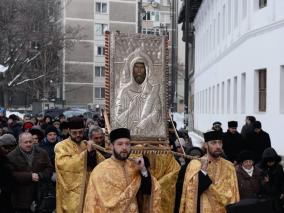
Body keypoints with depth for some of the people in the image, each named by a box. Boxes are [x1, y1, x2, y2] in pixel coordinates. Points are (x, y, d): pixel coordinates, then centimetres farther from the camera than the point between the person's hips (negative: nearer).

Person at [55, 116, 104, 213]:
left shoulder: (86, 145, 9)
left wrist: (93, 151, -16)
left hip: (88, 191, 5)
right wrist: (86, 152, -20)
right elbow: (65, 165, -24)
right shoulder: (61, 146, -6)